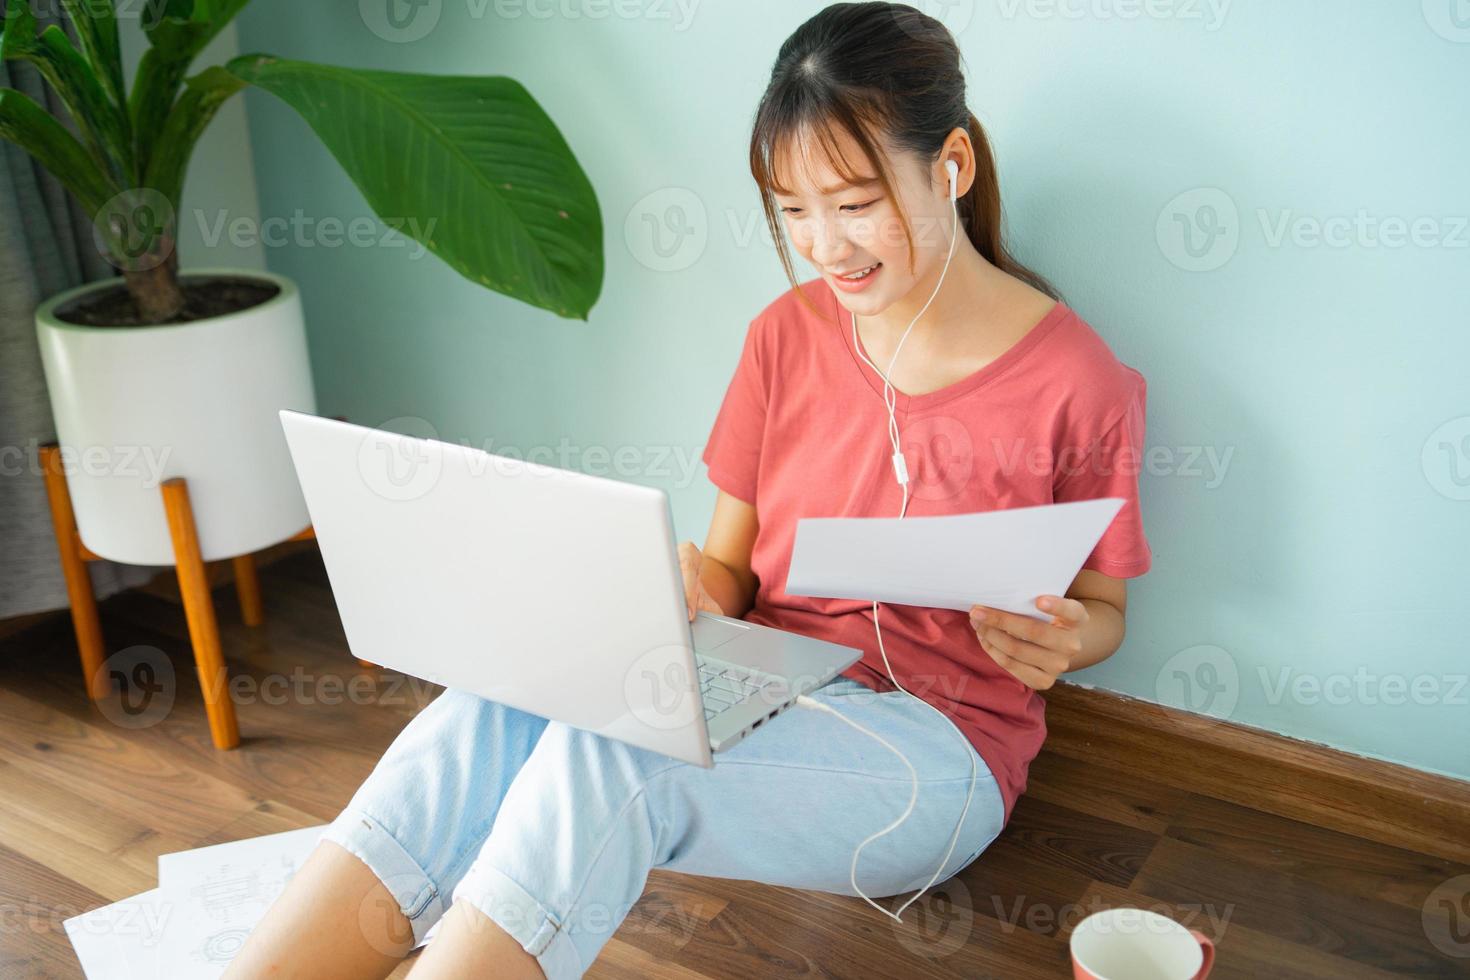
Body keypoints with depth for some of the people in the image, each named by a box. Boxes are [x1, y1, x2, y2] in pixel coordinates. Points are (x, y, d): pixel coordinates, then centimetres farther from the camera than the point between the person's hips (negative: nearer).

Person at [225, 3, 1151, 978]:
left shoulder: (1076, 381, -8)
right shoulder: (787, 335, 6)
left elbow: (1101, 609, 5)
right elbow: (732, 566, 9)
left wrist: (1059, 642, -19)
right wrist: (692, 588, -14)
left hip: (931, 742, -4)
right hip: (764, 683, 4)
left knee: (601, 753, -33)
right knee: (487, 715, -26)